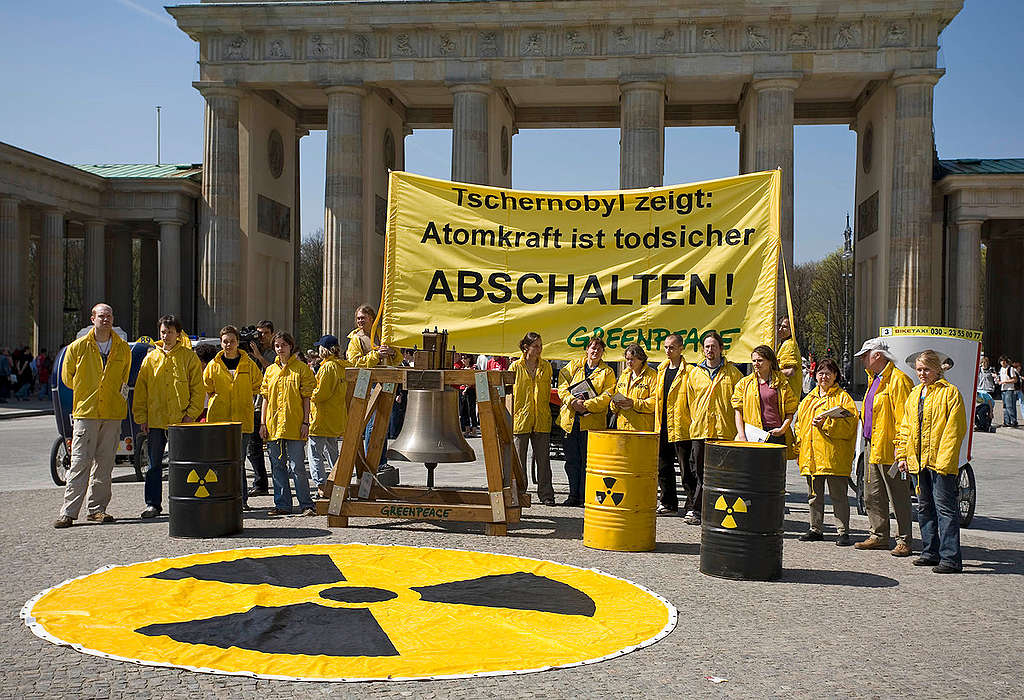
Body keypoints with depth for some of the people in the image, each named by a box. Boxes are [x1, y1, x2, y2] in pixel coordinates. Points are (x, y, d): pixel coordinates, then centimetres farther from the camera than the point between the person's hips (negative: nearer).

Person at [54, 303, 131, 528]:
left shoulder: (123, 349, 8)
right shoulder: (78, 347, 2)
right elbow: (67, 377, 13)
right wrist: (87, 394, 15)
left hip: (113, 415, 2)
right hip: (85, 412, -2)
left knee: (104, 464, 5)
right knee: (80, 463, -5)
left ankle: (97, 509, 13)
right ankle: (68, 512, -3)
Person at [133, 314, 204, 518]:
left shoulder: (189, 357, 2)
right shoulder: (151, 358, 8)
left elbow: (198, 389, 1)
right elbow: (141, 390, 9)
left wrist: (190, 414, -8)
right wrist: (141, 417, 2)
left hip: (181, 420, -2)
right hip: (155, 421, 2)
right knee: (154, 465, 6)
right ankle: (152, 504, 14)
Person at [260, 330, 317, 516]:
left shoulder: (301, 368, 1)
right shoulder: (270, 370, 14)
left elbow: (306, 398, -2)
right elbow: (265, 398, 14)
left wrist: (306, 422, -9)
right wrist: (263, 423, 7)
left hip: (294, 424, -5)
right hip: (273, 424, 5)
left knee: (297, 467, -7)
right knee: (277, 466, 8)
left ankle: (306, 505, 1)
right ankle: (282, 504, 15)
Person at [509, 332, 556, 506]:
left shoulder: (546, 366, 8)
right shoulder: (515, 367, 1)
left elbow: (548, 392, 15)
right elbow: (509, 394, 3)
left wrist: (546, 413, 10)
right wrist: (510, 417, -2)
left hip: (542, 420, 2)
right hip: (520, 419, -2)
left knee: (543, 459, 5)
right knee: (518, 460, 4)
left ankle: (546, 494, 12)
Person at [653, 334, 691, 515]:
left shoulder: (688, 371, -7)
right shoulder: (661, 370, 14)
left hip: (681, 428, -7)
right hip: (662, 428, 7)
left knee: (687, 470, -3)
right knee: (663, 468, 12)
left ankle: (693, 506, 4)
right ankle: (668, 503, 23)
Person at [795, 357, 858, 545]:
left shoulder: (843, 398, -1)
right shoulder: (808, 399, 17)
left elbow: (849, 426, -11)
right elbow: (799, 424, 21)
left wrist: (826, 424, -21)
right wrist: (799, 447, 12)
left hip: (834, 457, -6)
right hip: (811, 457, 6)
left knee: (838, 496, -1)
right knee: (814, 496, 12)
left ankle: (843, 532, 5)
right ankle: (816, 529, 22)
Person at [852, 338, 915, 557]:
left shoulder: (897, 380, -14)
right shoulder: (874, 379, 18)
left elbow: (902, 416, -18)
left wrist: (900, 446, -21)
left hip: (889, 448, -10)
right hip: (871, 446, 10)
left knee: (898, 497, -1)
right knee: (872, 496, 13)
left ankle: (904, 541, 6)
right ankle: (878, 536, 23)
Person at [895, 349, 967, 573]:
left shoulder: (949, 393, -6)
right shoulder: (914, 395, 16)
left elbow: (954, 429, -12)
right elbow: (906, 428, 20)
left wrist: (945, 459, -18)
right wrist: (902, 455, 12)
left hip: (940, 462, -8)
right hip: (918, 461, 8)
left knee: (945, 508, -9)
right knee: (925, 508, 13)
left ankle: (951, 558, -7)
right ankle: (931, 552, 23)